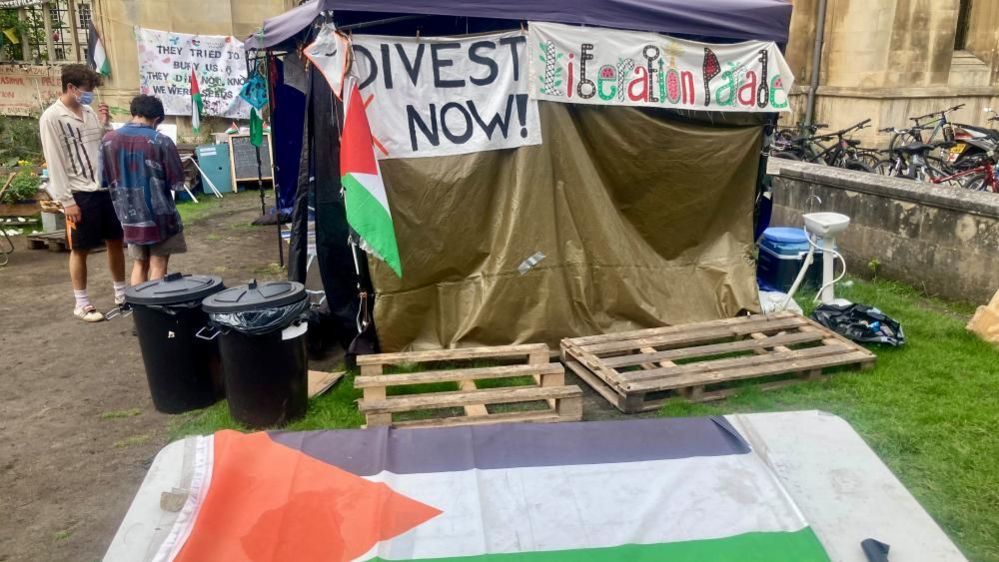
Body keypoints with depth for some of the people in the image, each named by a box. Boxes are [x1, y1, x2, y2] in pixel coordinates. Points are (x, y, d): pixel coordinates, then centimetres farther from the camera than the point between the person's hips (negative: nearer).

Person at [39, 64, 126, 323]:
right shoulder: (51, 118, -8)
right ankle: (81, 303, 14)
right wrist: (66, 200, -14)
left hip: (106, 188, 6)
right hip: (80, 194, -6)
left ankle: (121, 293, 26)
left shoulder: (90, 112, 9)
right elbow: (55, 162, -11)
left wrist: (106, 124, -3)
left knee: (116, 241, 13)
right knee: (80, 249, 3)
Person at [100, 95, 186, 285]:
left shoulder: (108, 140, 0)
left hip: (130, 216, 4)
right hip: (159, 215, -4)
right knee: (158, 267, 3)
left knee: (139, 264, 17)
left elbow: (104, 179, 7)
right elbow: (177, 183, -9)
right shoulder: (161, 141, -13)